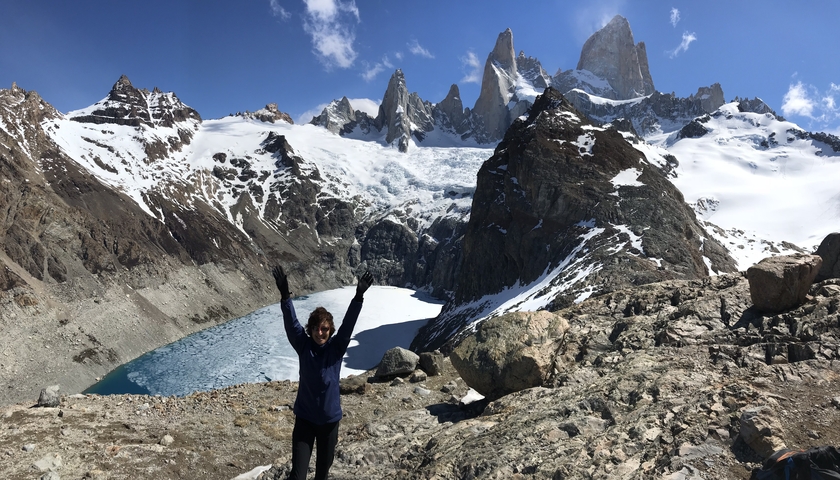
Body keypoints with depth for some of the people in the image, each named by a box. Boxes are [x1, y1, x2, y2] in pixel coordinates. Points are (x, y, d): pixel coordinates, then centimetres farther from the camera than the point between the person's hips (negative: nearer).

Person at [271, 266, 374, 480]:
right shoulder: (303, 346, -9)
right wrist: (285, 295, -35)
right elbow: (291, 323, -21)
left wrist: (358, 297, -33)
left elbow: (348, 323, -21)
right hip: (305, 418, -1)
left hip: (330, 419, 1)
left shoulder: (337, 348, -9)